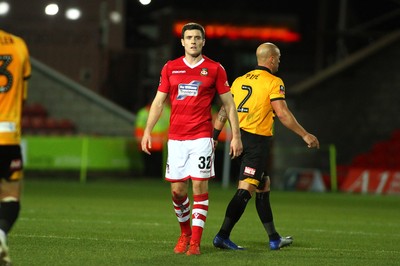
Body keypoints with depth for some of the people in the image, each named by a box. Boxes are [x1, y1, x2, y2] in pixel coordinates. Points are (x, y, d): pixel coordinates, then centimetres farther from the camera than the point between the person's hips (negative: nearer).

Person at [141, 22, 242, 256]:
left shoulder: (215, 69, 2)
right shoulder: (170, 68, 9)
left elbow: (229, 104, 5)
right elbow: (159, 101, 12)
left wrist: (236, 135, -2)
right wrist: (148, 131, 2)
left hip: (202, 137, -2)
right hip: (176, 138, 2)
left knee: (200, 187, -9)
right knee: (177, 190, 3)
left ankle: (195, 242, -7)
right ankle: (185, 234, 26)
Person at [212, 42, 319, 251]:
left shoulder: (240, 81, 13)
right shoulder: (273, 82, -7)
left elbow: (224, 111, 10)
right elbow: (282, 114, -13)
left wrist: (213, 138, 12)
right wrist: (305, 135, -7)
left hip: (239, 138, 8)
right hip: (258, 140, -8)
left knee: (263, 185, 17)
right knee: (245, 190, -9)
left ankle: (274, 239, 22)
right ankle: (222, 236, -18)